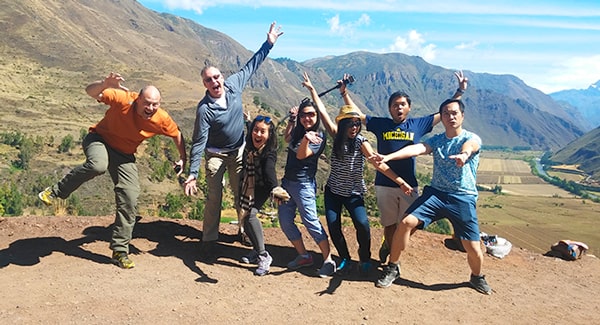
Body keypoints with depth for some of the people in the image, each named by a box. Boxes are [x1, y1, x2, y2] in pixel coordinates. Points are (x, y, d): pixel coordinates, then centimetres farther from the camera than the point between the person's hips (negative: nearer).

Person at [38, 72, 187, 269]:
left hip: (124, 155, 3)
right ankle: (57, 191, -13)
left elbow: (177, 135, 1)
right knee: (97, 165, -41)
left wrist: (183, 159, 1)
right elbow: (91, 91, -26)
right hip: (100, 139, -3)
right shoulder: (123, 99, -26)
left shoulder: (162, 120, -18)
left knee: (130, 201, -5)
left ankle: (120, 251, 9)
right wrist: (105, 84, -47)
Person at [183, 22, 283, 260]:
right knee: (214, 198, -2)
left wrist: (269, 44, 4)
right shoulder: (205, 108, -23)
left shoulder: (234, 84, -11)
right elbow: (198, 143, -22)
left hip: (239, 151, 4)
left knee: (242, 194, 12)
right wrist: (192, 174, -26)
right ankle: (209, 241, 10)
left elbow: (251, 66, 4)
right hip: (216, 155, -4)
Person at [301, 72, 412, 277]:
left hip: (354, 193, -3)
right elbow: (322, 112, -2)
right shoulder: (337, 136, -3)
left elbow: (379, 164, -20)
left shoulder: (361, 142, -12)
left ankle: (364, 260, 6)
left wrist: (400, 181, -29)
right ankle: (344, 259, 20)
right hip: (333, 190, 3)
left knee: (363, 225, -20)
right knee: (333, 226, -5)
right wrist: (312, 89, -1)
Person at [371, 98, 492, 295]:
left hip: (463, 198, -2)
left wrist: (464, 154, -55)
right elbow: (417, 149, -10)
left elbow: (469, 146, -27)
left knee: (474, 249, -2)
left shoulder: (472, 138, -1)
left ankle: (477, 277, 32)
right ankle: (392, 268, 2)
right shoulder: (436, 140, 9)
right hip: (435, 192, 2)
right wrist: (389, 157, -31)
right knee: (406, 222, -17)